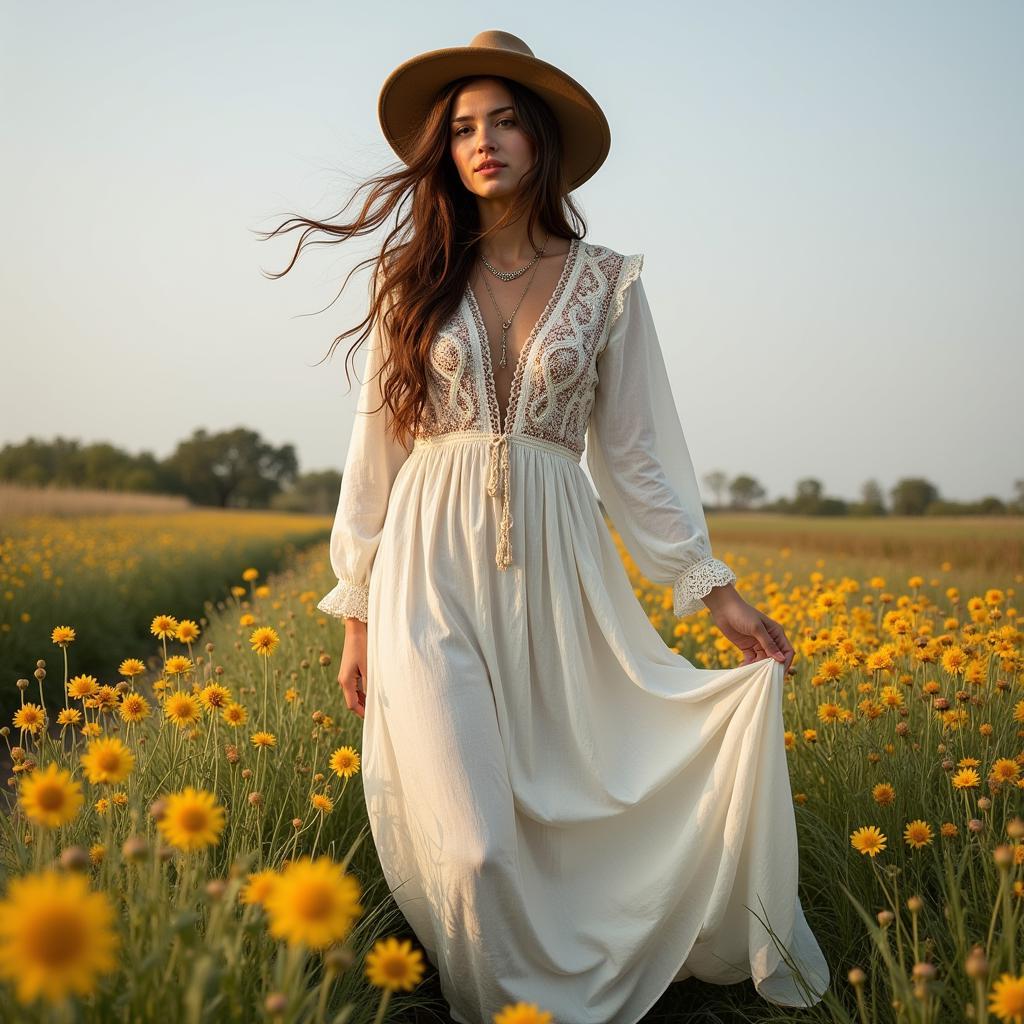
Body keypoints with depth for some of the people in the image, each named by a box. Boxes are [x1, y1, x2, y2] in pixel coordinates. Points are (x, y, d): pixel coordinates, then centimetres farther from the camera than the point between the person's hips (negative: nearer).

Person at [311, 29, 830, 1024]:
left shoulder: (607, 283, 7)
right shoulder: (416, 280, 8)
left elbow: (636, 450, 8)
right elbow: (376, 446, 8)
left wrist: (715, 590, 4)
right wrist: (358, 614, 5)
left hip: (555, 569, 0)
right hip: (433, 567, 0)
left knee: (574, 807, 1)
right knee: (468, 840, -8)